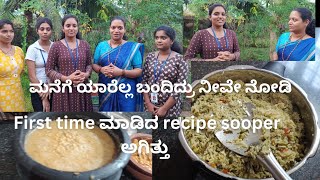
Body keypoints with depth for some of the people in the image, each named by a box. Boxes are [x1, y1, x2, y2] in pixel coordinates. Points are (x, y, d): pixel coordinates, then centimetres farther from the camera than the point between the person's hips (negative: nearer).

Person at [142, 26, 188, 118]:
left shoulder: (179, 59, -8)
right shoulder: (150, 57, 5)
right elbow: (144, 81, 5)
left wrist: (165, 108, -12)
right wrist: (148, 103, -5)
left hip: (170, 108, -3)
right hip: (150, 106, 4)